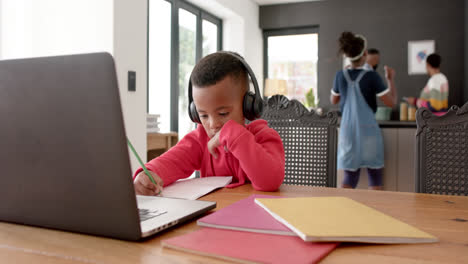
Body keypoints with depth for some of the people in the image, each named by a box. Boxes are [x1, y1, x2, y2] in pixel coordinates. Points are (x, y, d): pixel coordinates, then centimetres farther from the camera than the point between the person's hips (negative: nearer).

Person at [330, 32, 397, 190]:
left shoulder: (340, 76, 1)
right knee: (375, 178, 9)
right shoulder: (371, 76, -11)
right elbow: (391, 102, -5)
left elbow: (334, 100, 16)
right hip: (368, 131, -3)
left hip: (348, 131, 4)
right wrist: (390, 79, 6)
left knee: (350, 178, 12)